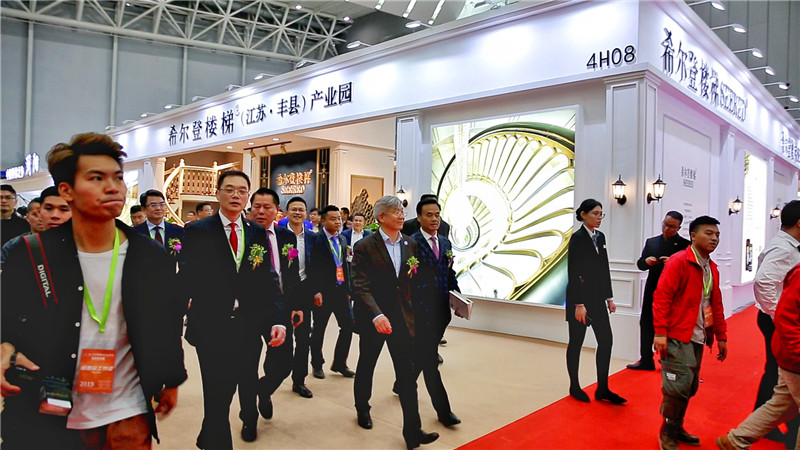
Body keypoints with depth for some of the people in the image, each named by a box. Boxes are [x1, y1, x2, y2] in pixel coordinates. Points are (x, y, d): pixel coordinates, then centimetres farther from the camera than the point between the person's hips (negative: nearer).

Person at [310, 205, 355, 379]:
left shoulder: (342, 240, 12)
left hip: (341, 290, 6)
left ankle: (339, 363, 21)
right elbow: (312, 268, -13)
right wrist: (316, 291, -17)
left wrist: (347, 289, 12)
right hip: (323, 292, -6)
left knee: (348, 326, 5)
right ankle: (317, 365, 25)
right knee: (319, 329, 8)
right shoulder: (316, 240, -9)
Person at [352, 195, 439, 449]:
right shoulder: (365, 246, -10)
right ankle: (362, 409, 43)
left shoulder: (410, 245, 4)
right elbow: (361, 286, -18)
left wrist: (415, 312, 6)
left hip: (402, 318, 3)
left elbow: (413, 282, 10)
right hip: (372, 318, -2)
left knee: (407, 373, -1)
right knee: (366, 365, 18)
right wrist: (376, 315, -30)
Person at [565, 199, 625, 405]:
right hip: (580, 297, -7)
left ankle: (602, 389, 14)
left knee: (606, 340, 5)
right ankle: (574, 386, 20)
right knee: (576, 343, 5)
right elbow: (573, 273, -16)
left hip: (597, 297, 7)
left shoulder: (600, 237, 10)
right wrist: (578, 304, -19)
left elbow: (604, 269, 15)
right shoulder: (577, 238, -13)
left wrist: (609, 297, 12)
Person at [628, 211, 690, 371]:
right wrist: (646, 261, -12)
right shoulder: (651, 242, 11)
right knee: (646, 323, 7)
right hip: (652, 291, 4)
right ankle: (646, 361, 17)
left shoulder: (685, 244, -2)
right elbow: (640, 264, 9)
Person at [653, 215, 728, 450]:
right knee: (678, 385, -6)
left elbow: (716, 305, 20)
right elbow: (661, 297, -15)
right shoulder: (679, 261, -11)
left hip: (698, 337, 8)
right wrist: (660, 333, -19)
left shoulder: (712, 268, 13)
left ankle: (677, 428, 30)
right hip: (677, 336, -8)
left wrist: (721, 336, 19)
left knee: (690, 386, 14)